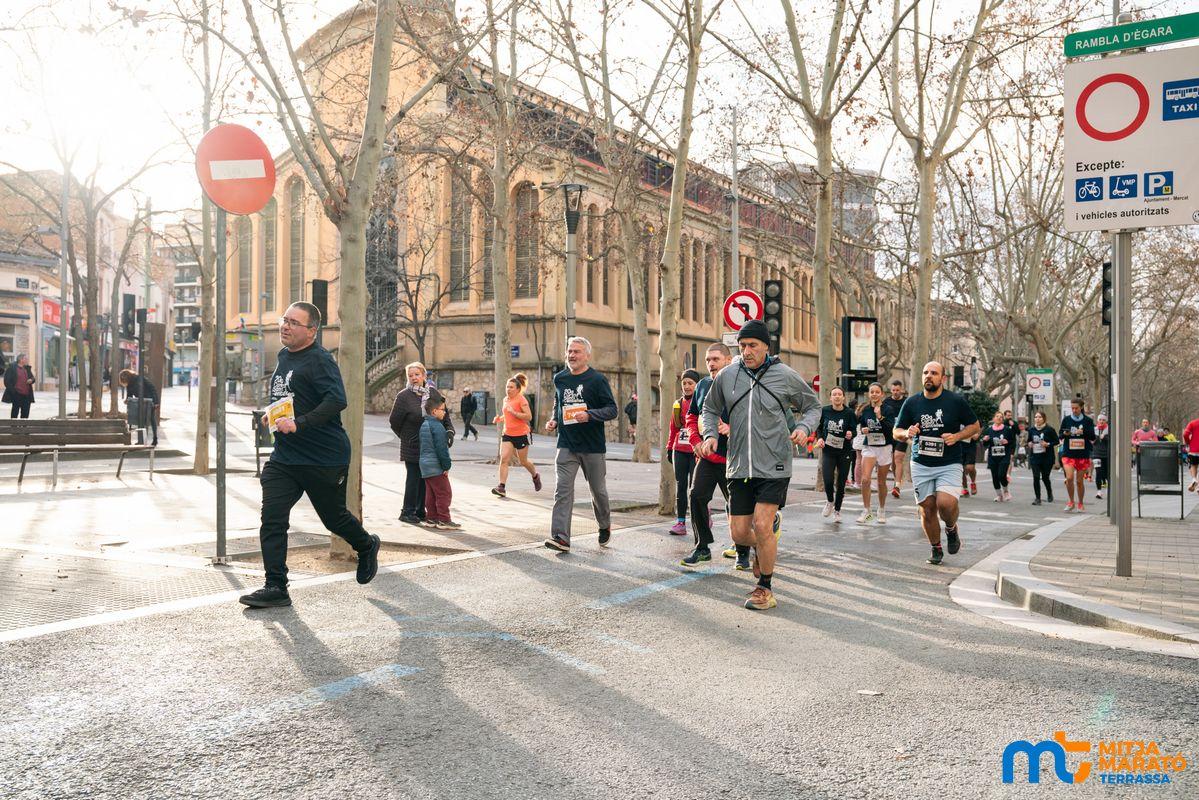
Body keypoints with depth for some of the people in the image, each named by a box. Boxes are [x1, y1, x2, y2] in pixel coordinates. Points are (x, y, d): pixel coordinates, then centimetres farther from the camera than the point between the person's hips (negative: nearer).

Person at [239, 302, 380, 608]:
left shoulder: (320, 360, -15)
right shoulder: (282, 356, 12)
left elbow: (337, 400, -29)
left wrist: (299, 423, -33)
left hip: (325, 459, -7)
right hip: (284, 457, 7)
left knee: (334, 518, 11)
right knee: (272, 519, -5)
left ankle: (367, 547, 41)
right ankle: (276, 588, 1)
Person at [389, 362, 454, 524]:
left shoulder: (434, 393, 6)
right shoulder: (404, 395, -7)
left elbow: (444, 414, 8)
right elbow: (394, 421, -3)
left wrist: (449, 430, -8)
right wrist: (407, 437, 1)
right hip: (413, 447, -5)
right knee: (413, 478, -3)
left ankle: (420, 510, 20)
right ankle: (408, 512, 6)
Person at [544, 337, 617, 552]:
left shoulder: (597, 380, -6)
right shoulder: (559, 379, 9)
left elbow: (612, 410, -10)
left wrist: (589, 415, -25)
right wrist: (553, 420, 6)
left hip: (593, 445, -3)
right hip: (567, 444, 3)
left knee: (598, 490, 12)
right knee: (562, 489, -10)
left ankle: (605, 525, 37)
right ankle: (560, 537, -14)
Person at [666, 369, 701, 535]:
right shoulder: (678, 404, 14)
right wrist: (669, 448, 16)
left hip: (696, 451, -5)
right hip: (679, 451, 6)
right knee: (680, 486, 5)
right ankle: (680, 522, 9)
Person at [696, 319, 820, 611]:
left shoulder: (785, 375, -3)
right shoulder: (727, 376, 3)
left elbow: (813, 405, 10)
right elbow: (710, 409, 18)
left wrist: (804, 428, -11)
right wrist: (709, 434, -1)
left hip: (774, 466, -3)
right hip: (739, 467, 3)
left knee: (762, 526, -12)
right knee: (739, 533, 5)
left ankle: (765, 587, 9)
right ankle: (762, 549, 41)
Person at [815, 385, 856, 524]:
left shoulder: (849, 413, -6)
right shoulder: (825, 411, -2)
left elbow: (854, 429, 2)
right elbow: (819, 427, 11)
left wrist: (850, 434, -20)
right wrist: (819, 438, -7)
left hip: (844, 452, 0)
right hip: (828, 451, 0)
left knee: (841, 483, 6)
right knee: (828, 480, -14)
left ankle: (837, 510, 27)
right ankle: (830, 501, 20)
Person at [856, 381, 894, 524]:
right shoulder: (865, 410, 3)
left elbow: (891, 429, -18)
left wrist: (880, 417, -27)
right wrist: (862, 430, -5)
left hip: (884, 448, -2)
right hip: (869, 447, 2)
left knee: (881, 482, 9)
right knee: (865, 479, -15)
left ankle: (882, 511, 27)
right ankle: (867, 511, -4)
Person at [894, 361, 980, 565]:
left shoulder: (956, 401, -3)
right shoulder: (912, 402, 3)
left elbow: (975, 426, 6)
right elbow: (897, 432, 9)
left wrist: (957, 436, -12)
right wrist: (907, 433, -14)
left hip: (949, 464, -3)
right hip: (921, 465, 3)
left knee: (945, 503, -22)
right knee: (927, 508, 3)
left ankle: (951, 529, 12)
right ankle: (936, 549, 24)